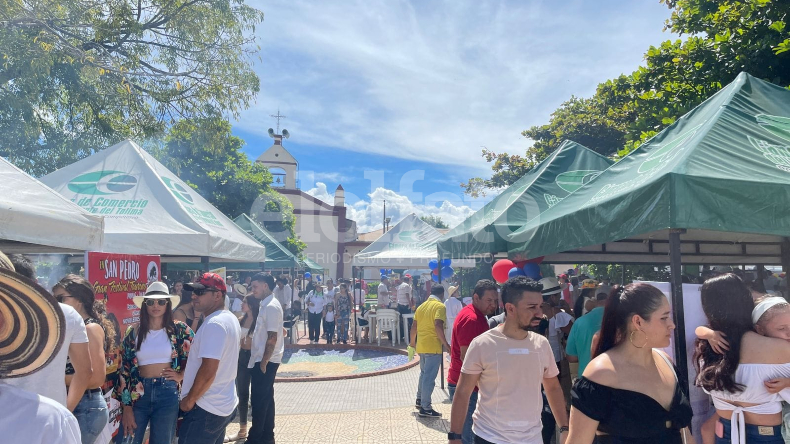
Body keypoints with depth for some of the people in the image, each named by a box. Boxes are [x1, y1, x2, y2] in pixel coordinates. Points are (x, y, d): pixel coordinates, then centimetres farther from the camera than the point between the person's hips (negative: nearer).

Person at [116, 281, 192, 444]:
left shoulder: (179, 330, -1)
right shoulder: (133, 332, 2)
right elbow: (124, 369, 1)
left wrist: (181, 375, -2)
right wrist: (126, 406, -2)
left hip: (167, 394, -1)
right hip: (138, 393, 1)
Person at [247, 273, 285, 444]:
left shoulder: (271, 307, -18)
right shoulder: (267, 304, 12)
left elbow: (272, 338, -22)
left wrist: (264, 362, -19)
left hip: (265, 361, -10)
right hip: (264, 359, 10)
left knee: (259, 400, 0)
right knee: (266, 398, 15)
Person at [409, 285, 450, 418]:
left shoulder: (421, 306, 12)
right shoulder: (440, 306, -10)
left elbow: (414, 326, 15)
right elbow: (438, 326, -23)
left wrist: (412, 342, 28)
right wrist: (445, 344, -19)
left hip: (421, 345, 8)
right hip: (433, 346, -8)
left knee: (424, 373, 24)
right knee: (429, 377, -3)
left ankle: (419, 400, 34)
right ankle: (425, 408, 1)